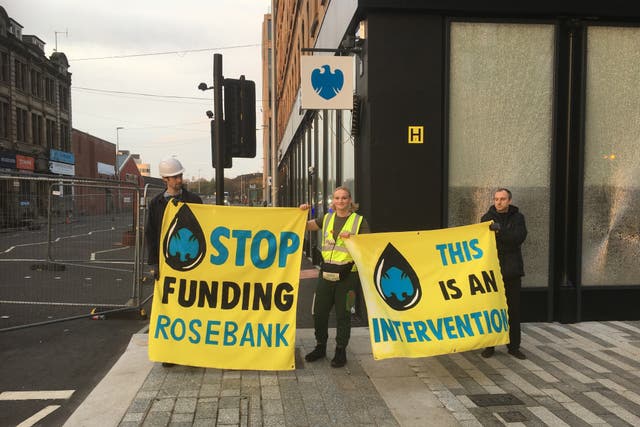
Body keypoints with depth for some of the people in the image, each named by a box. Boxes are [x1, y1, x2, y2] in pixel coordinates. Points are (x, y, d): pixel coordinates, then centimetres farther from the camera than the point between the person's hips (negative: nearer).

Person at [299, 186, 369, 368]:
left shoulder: (359, 220, 0)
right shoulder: (327, 218, 11)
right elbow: (306, 226, 10)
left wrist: (351, 238, -18)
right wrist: (303, 213, -9)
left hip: (347, 273, -4)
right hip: (326, 271, 4)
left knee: (343, 314, 4)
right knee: (319, 311, 10)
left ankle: (340, 351, 18)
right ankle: (320, 347, 28)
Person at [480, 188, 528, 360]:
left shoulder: (517, 217, 4)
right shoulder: (487, 218, 4)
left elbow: (520, 237, -13)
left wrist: (500, 231, -26)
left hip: (512, 270, 1)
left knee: (514, 309, 6)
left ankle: (514, 346, 17)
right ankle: (490, 345, 12)